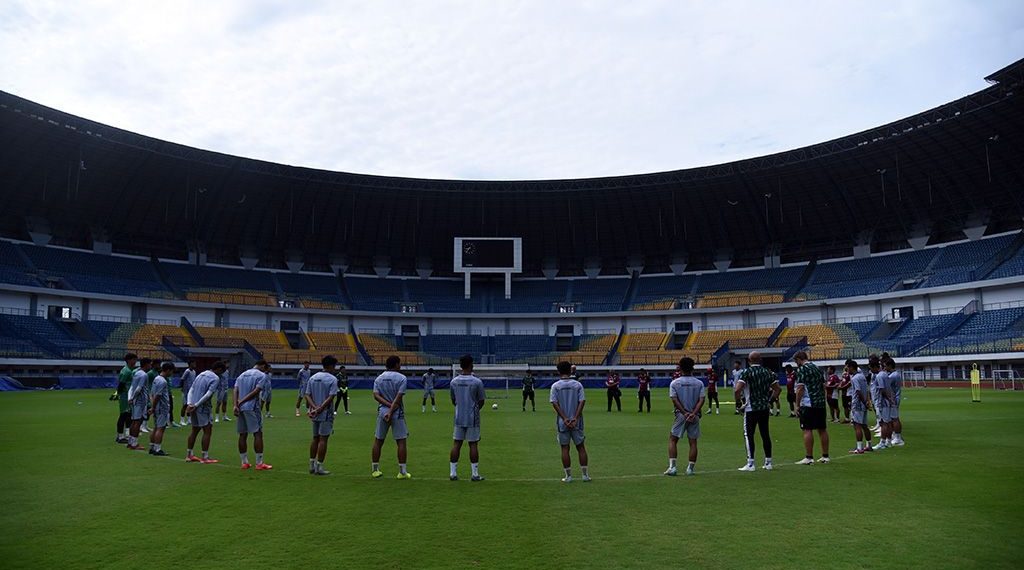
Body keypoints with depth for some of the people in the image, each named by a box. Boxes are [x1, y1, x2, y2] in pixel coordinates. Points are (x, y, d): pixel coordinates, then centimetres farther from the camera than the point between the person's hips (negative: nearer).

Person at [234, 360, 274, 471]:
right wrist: (242, 402, -8)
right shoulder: (262, 375, -1)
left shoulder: (242, 374, 18)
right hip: (252, 408, -6)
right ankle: (259, 463, -2)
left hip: (240, 408, 7)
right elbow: (256, 391, -12)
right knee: (258, 434, -1)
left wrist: (236, 405, -7)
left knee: (242, 435, 11)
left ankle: (244, 462, 17)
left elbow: (236, 390, 5)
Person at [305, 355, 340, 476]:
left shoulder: (313, 378, 8)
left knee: (315, 438, 15)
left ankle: (312, 465, 18)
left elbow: (307, 395, 2)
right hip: (326, 414, -6)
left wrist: (314, 407, -8)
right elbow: (331, 397, -19)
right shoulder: (332, 379, -10)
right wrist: (320, 409, -19)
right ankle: (319, 467, 0)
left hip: (314, 414, 6)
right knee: (323, 439, -2)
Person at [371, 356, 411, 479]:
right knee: (401, 442, 2)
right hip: (397, 413, -4)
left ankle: (375, 470, 16)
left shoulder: (378, 378, 8)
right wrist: (391, 411, -14)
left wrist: (389, 404, -10)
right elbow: (398, 397, -13)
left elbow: (376, 395, -4)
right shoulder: (402, 378, -5)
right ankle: (402, 472, 2)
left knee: (378, 441, 12)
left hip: (382, 412, 4)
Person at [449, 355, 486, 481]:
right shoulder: (477, 382, -11)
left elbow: (453, 401, 10)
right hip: (473, 418, -3)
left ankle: (453, 473, 10)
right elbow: (481, 401, -4)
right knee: (473, 444, 3)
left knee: (456, 444, 8)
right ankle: (475, 474, 7)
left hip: (459, 418, 4)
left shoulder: (454, 381, 1)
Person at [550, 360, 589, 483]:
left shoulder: (555, 386, -3)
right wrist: (575, 418, -10)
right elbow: (582, 402, -7)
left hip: (562, 422, -1)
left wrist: (564, 418, -11)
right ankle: (585, 474, 11)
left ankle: (568, 476, 8)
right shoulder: (578, 384, 0)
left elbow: (555, 403, -10)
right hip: (576, 421, 1)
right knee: (581, 447, 9)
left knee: (565, 448, 6)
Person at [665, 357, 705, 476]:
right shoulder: (699, 383, 4)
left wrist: (685, 413, -11)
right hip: (695, 416, 1)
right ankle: (690, 468, 10)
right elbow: (701, 400, -7)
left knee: (672, 439, 7)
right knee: (693, 442, 8)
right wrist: (693, 413, -14)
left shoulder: (674, 383, 0)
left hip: (681, 414, -1)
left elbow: (675, 400, -9)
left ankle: (672, 466, -2)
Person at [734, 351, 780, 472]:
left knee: (748, 435, 0)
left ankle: (750, 463, -2)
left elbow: (737, 390, -19)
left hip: (751, 408, -5)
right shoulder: (768, 372, 6)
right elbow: (777, 389, 8)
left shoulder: (746, 373, -10)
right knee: (765, 434, 12)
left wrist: (739, 400, -2)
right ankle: (768, 462, 18)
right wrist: (769, 399, 17)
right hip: (765, 408, 5)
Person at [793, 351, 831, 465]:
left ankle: (809, 458, -7)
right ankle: (825, 456, 17)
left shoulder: (802, 369, -8)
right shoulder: (818, 368, 15)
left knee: (807, 430, -6)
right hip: (821, 404, 8)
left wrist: (797, 404, -10)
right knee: (822, 429, 11)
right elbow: (824, 386, 18)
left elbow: (800, 388, -14)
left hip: (808, 404, -8)